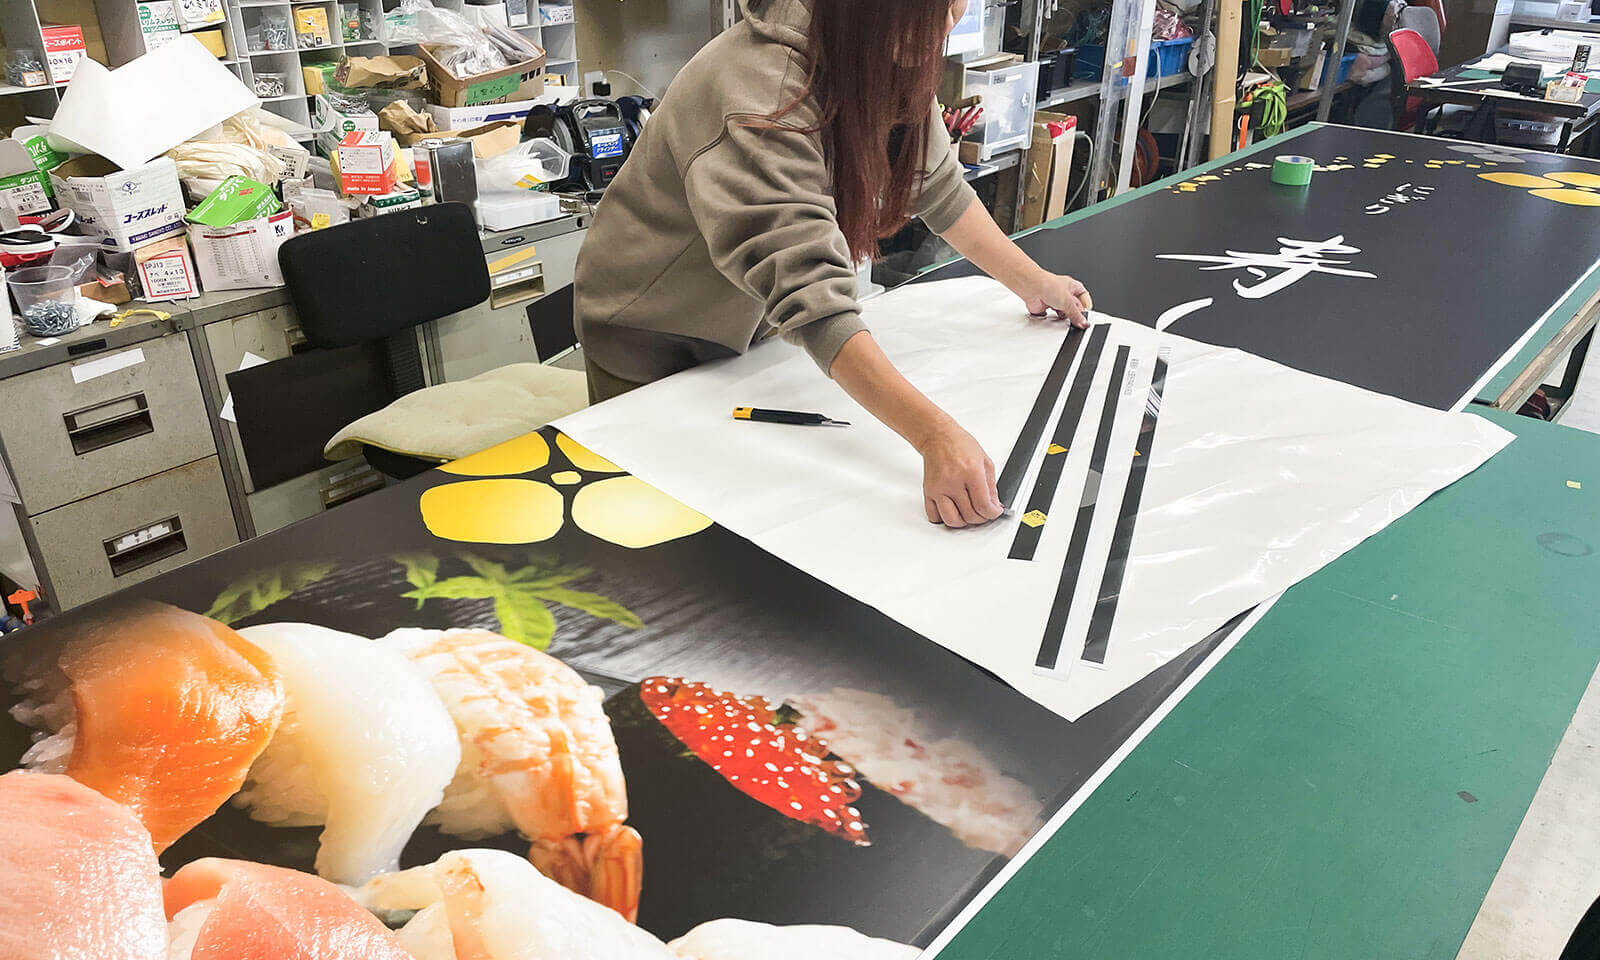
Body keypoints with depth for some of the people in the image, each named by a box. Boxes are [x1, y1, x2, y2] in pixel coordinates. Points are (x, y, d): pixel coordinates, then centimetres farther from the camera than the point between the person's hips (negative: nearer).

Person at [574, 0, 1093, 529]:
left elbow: (937, 184, 5)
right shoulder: (761, 97, -37)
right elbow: (809, 295, -46)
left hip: (750, 326, 7)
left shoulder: (890, 64, -11)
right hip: (649, 338, -6)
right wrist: (936, 435, -53)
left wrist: (1034, 281, 4)